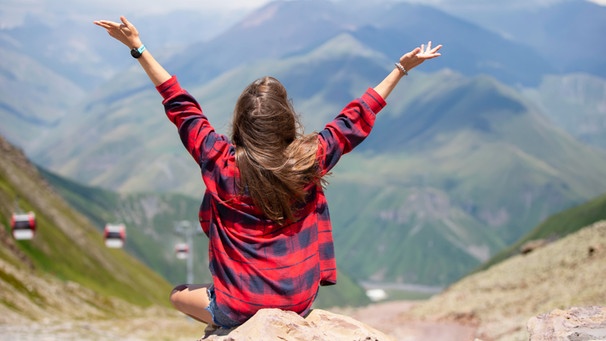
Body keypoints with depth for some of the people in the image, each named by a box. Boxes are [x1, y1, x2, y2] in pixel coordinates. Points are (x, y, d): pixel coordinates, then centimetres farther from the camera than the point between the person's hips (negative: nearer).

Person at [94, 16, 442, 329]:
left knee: (178, 295, 26)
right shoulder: (310, 159, -11)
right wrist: (402, 68, 12)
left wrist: (138, 47, 2)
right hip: (299, 303, 4)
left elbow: (180, 106, -5)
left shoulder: (221, 162, -14)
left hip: (239, 309, -3)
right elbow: (357, 119, 1)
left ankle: (228, 328, 9)